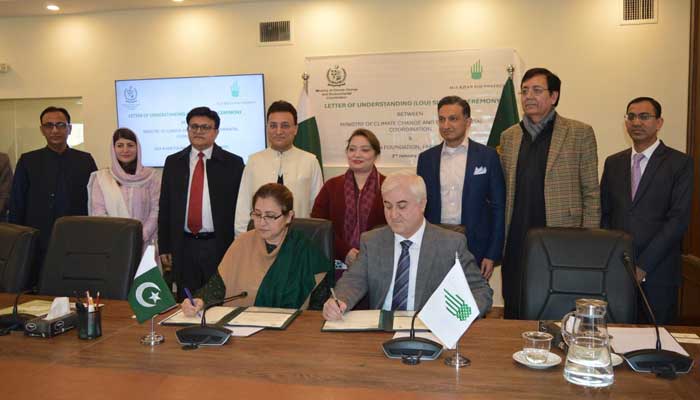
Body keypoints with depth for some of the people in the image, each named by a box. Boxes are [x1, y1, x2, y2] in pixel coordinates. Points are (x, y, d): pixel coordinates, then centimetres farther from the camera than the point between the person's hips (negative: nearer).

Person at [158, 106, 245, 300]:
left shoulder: (233, 163, -2)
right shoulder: (173, 162, 8)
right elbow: (164, 207, 10)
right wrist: (164, 247, 6)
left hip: (220, 246, -3)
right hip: (184, 246, 3)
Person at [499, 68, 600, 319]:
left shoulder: (580, 133, 0)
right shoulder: (509, 136, 11)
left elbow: (591, 194, 0)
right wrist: (500, 239, 9)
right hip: (516, 244, 4)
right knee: (513, 313, 11)